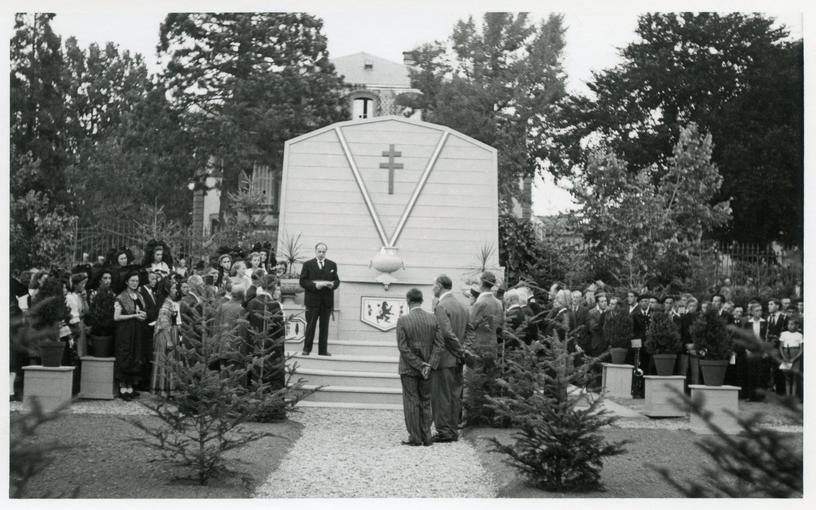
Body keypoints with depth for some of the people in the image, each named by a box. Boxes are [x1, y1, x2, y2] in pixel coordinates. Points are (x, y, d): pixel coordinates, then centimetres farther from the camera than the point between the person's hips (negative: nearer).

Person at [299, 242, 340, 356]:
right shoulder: (308, 264, 4)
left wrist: (332, 284, -12)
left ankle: (323, 350, 9)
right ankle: (307, 349, 9)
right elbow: (302, 282, -2)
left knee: (324, 326, 4)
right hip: (312, 300, -2)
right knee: (310, 325, 1)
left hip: (327, 300, 2)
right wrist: (315, 285, -17)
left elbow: (337, 281, 11)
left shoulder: (332, 265, 12)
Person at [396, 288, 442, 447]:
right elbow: (439, 344, -5)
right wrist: (428, 365, -6)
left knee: (411, 403, 5)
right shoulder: (432, 319, -3)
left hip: (409, 368, -3)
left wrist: (419, 365, -11)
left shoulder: (402, 320, -12)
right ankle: (426, 437, 15)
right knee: (426, 402, 13)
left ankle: (415, 438, 7)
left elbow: (403, 347, -14)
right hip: (428, 368, 3)